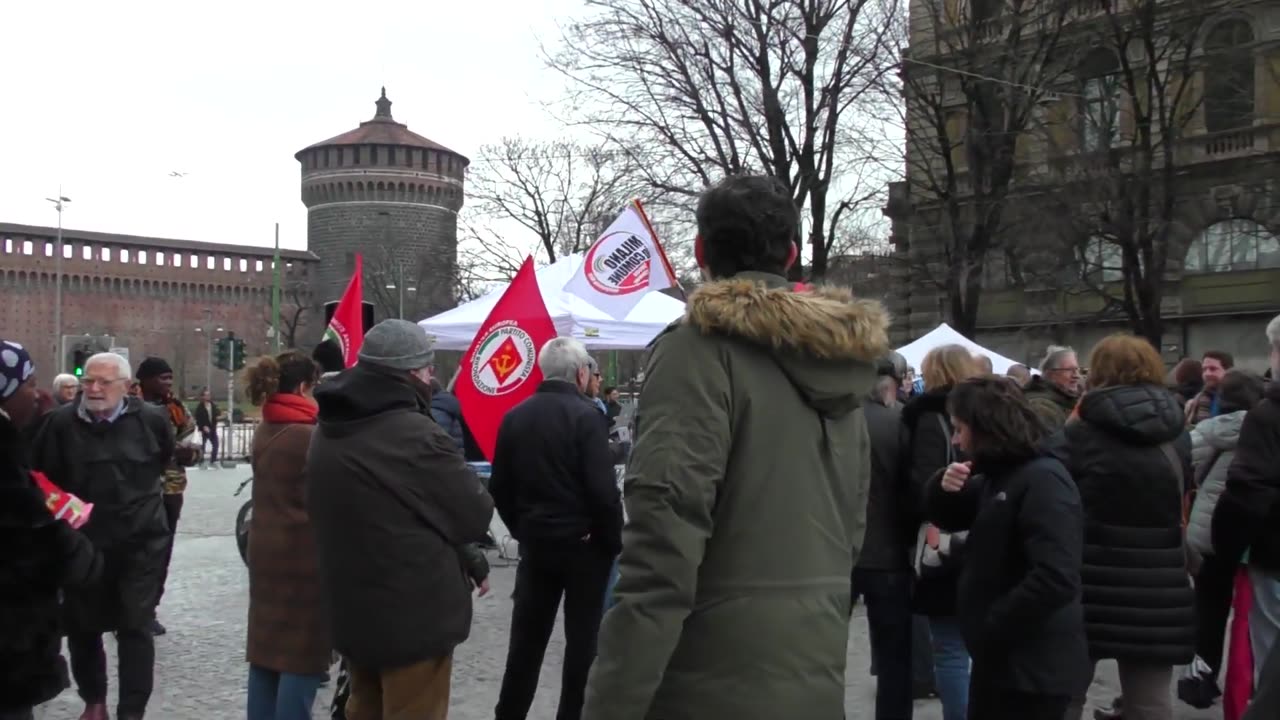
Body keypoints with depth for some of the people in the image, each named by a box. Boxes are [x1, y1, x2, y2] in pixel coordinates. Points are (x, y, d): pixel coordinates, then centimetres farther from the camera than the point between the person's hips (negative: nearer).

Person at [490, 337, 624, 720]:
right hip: (584, 542, -5)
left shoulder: (515, 416, 3)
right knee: (583, 636, 6)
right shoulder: (585, 414, -15)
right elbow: (603, 490, -19)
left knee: (527, 635, 14)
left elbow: (500, 487, 7)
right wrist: (614, 540, -7)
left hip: (535, 541, 5)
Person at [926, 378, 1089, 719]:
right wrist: (944, 489, -3)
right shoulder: (997, 477, 10)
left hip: (1034, 667, -9)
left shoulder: (1043, 480, -19)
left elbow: (1056, 579, -29)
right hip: (999, 658, 9)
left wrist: (990, 626, -22)